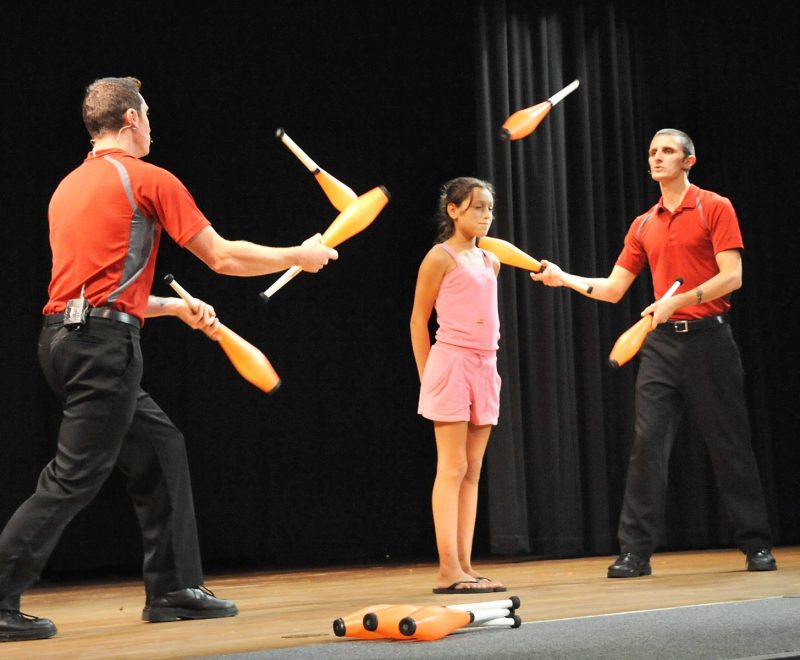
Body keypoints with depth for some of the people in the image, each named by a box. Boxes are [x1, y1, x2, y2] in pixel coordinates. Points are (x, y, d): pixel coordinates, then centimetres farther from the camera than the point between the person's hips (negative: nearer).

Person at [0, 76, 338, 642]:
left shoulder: (70, 187, 21)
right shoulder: (148, 179, -3)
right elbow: (224, 258, -1)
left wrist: (177, 307, 34)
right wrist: (300, 255, 14)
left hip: (68, 337, 9)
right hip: (103, 344, -9)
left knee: (161, 448, 16)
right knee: (74, 478, -7)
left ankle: (173, 589, 18)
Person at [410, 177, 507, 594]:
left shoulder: (490, 262, 15)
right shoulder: (441, 257, -5)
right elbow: (419, 320, -4)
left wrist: (488, 364, 13)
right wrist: (427, 377, -5)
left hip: (485, 367, 7)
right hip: (451, 363, -7)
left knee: (473, 471, 5)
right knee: (452, 469, -8)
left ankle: (465, 566, 7)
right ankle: (448, 570, -8)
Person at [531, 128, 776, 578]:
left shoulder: (715, 208, 0)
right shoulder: (643, 225, 15)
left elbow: (731, 276, -10)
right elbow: (613, 289, 14)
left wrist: (678, 301, -21)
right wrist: (564, 278, 0)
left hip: (707, 338, -4)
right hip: (661, 343, 4)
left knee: (730, 444, 2)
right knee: (648, 443, -4)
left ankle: (757, 545, 14)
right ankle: (636, 551, -2)